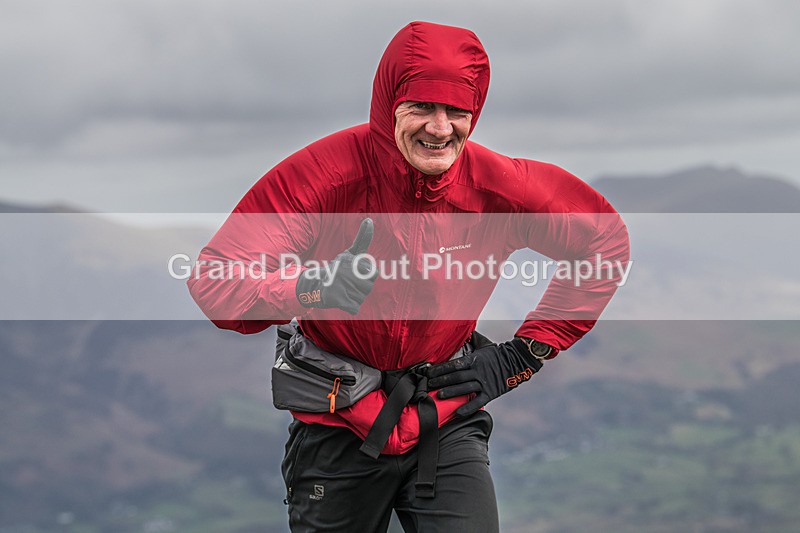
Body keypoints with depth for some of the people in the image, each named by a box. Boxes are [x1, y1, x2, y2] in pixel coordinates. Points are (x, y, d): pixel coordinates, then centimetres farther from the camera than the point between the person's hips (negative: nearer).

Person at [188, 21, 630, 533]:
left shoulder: (497, 184, -10)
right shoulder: (326, 173, -18)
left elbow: (604, 237, 7)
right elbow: (213, 277, -18)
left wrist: (526, 354, 2)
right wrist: (308, 290, -38)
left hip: (447, 422, 1)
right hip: (336, 428, -1)